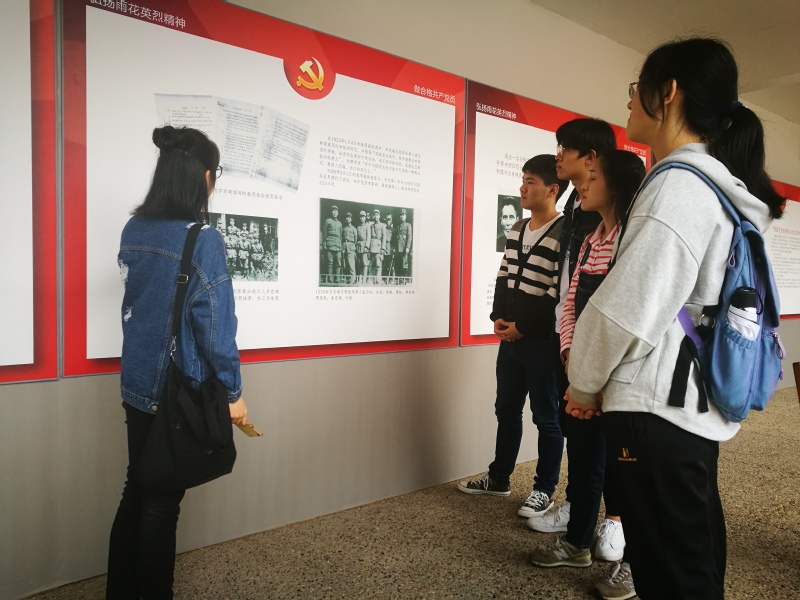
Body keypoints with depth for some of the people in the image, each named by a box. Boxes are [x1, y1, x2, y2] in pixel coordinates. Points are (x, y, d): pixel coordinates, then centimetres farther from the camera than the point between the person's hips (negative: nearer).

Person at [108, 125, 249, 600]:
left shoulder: (134, 230, 3)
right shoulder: (203, 240, -19)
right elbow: (215, 324, -19)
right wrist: (234, 391, -9)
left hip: (136, 384, 7)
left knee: (136, 490, 19)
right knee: (162, 501, 8)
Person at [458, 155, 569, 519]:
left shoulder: (564, 234, -14)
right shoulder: (516, 230, 12)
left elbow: (559, 295, -18)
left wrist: (523, 327, -15)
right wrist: (498, 318, 0)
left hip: (542, 343, -8)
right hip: (510, 339, 8)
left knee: (546, 417, 6)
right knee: (506, 409, 17)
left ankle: (545, 489, 21)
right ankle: (499, 478, 31)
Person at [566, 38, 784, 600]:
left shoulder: (678, 184, -16)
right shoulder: (723, 184, 13)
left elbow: (626, 308, -20)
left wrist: (583, 385, -2)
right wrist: (600, 384, 14)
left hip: (656, 409, -9)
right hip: (699, 405, 9)